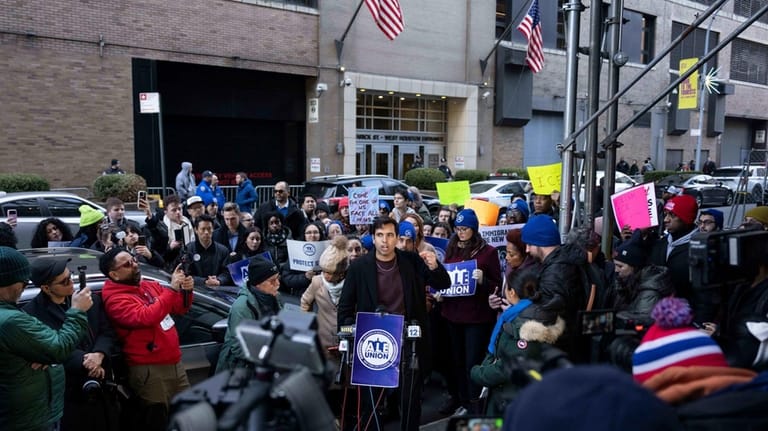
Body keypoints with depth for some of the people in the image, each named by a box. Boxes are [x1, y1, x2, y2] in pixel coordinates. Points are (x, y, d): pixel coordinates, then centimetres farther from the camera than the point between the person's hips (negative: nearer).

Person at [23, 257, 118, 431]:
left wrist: (99, 355, -16)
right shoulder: (33, 313, -10)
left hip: (102, 385, 5)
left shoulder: (91, 300, 5)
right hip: (69, 393, -5)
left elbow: (107, 332, 2)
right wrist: (85, 361, -21)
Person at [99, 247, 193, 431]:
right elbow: (146, 317, -27)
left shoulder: (149, 285, 11)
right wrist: (172, 289, -25)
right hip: (149, 370, -7)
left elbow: (179, 308, 15)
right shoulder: (115, 299, -12)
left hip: (175, 363, 7)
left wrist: (186, 291, -6)